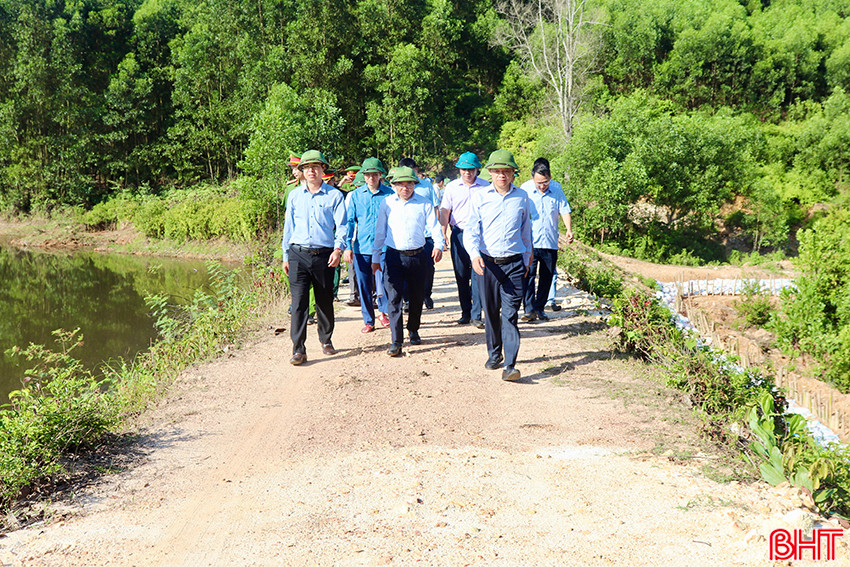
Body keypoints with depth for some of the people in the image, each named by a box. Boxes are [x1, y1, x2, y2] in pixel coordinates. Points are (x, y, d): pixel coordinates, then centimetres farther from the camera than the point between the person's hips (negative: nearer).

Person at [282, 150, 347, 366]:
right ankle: (298, 349, -6)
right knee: (298, 301, -7)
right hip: (299, 254, 1)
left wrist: (338, 248, -15)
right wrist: (285, 256, 14)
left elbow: (342, 225, 1)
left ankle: (326, 340, 31)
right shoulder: (295, 195, 11)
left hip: (324, 255, -1)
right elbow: (288, 226, 16)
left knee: (325, 301, 10)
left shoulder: (334, 195, 4)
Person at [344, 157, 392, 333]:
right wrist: (348, 246, 2)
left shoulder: (388, 194, 0)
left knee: (383, 285, -4)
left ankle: (384, 312, 24)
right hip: (361, 246, 2)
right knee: (364, 287, 6)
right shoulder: (356, 195, 6)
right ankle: (368, 321, 19)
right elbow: (350, 221, 9)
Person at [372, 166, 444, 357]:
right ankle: (396, 341, -9)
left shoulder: (424, 204, 3)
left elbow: (434, 226, -2)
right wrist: (375, 258, 10)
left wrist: (438, 245, -21)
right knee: (394, 297, -9)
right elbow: (380, 232, 10)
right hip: (394, 257, -1)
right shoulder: (387, 204, 6)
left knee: (417, 297, 11)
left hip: (418, 256, 1)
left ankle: (413, 330, 35)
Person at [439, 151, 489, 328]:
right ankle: (465, 312, 18)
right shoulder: (452, 187, 7)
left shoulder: (485, 187, 3)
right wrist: (443, 233, 1)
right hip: (459, 234, 2)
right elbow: (445, 211, 9)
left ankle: (476, 315, -4)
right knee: (461, 275, 6)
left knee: (478, 274, -8)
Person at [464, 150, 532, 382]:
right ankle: (494, 354, 30)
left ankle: (510, 365, -9)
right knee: (491, 312, 10)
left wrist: (527, 258, 23)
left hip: (514, 264, -1)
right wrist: (474, 254, -20)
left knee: (510, 314, -7)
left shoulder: (522, 197, 7)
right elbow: (471, 230, -3)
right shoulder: (479, 197, 3)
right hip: (488, 263, 1)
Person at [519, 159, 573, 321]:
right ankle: (529, 309, -8)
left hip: (550, 243, 3)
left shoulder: (556, 188, 3)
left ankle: (539, 308, 19)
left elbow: (565, 210, 8)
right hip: (530, 242, -3)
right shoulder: (525, 189, -4)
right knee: (528, 275, -12)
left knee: (547, 277, 8)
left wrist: (569, 229, -8)